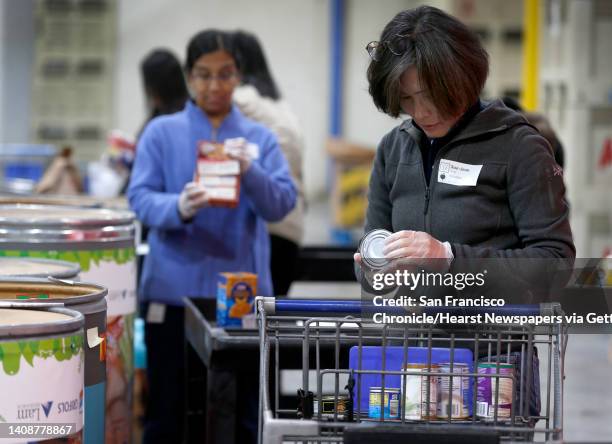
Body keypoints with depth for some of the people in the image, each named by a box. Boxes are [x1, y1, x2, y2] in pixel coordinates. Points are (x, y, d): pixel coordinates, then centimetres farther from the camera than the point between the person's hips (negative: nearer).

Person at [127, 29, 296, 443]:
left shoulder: (261, 138, 7)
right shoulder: (162, 132, 3)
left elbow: (281, 204, -3)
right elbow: (141, 198, -6)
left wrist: (250, 173, -22)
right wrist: (179, 207, -27)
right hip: (174, 289, -1)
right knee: (168, 409, 4)